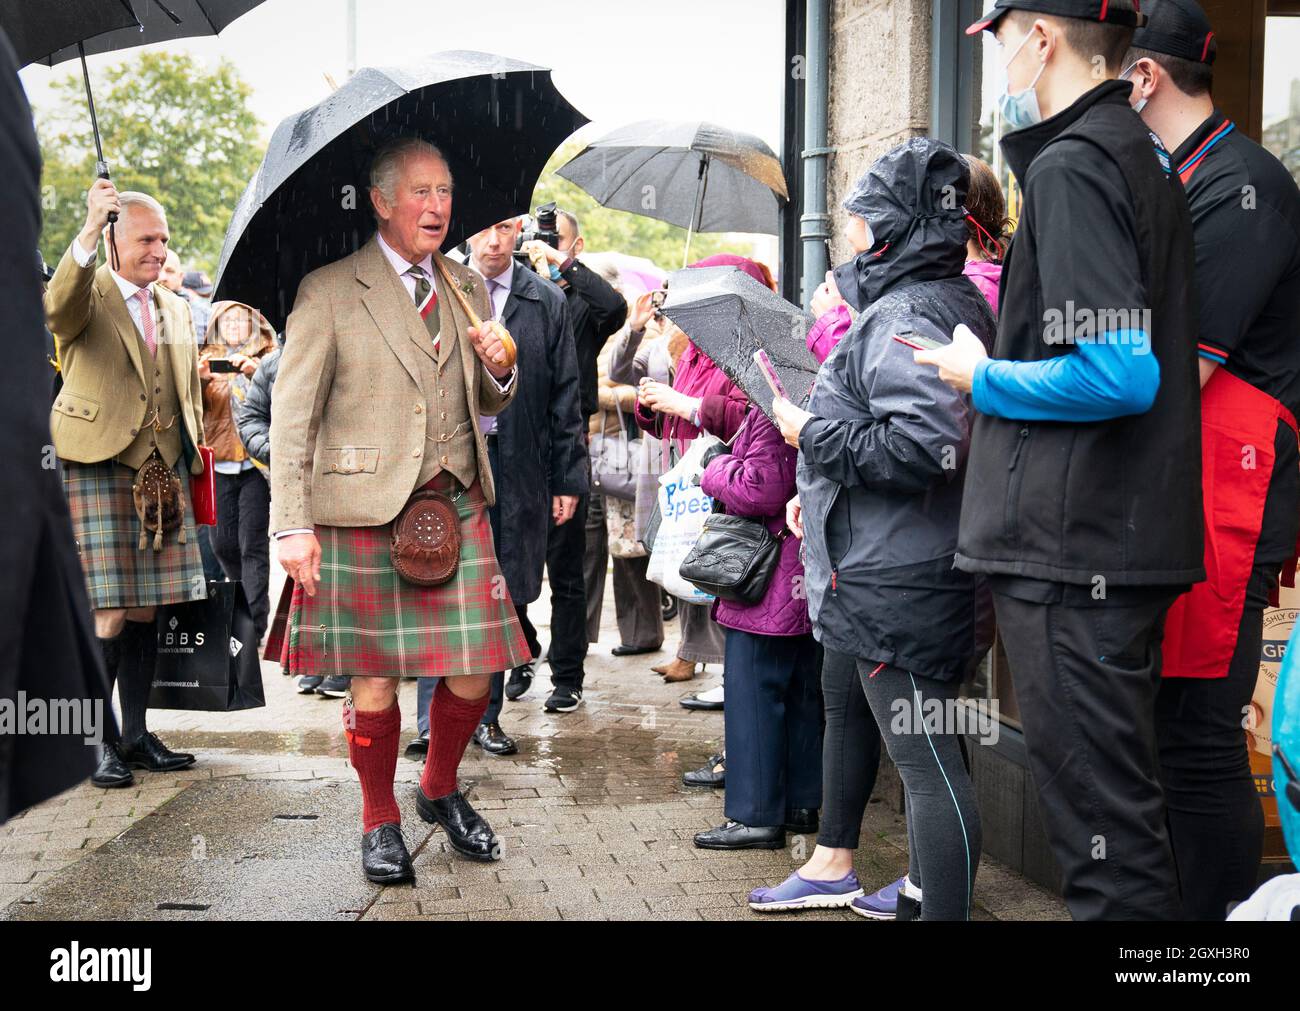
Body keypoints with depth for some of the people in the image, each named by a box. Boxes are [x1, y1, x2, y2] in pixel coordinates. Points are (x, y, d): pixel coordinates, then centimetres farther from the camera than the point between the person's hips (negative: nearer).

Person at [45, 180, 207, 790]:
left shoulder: (175, 310, 18)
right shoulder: (88, 293, -1)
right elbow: (57, 309, -27)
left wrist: (191, 469, 18)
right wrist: (89, 231, -41)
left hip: (162, 475, 6)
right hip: (97, 470, -5)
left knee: (144, 612, 8)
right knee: (109, 615, -9)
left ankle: (136, 735, 17)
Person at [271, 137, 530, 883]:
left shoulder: (467, 288, 14)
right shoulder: (329, 292, -2)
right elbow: (292, 416, -3)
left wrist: (501, 369, -2)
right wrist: (294, 525, -10)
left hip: (457, 507, 4)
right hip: (364, 511, -4)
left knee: (474, 674, 3)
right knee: (375, 682, 0)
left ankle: (441, 791, 30)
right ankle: (380, 822, 22)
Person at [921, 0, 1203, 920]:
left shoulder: (1070, 168, -14)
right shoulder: (1147, 160, 16)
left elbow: (1117, 374, -23)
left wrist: (982, 379, -9)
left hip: (1074, 548, -10)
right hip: (1133, 537, 10)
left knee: (1101, 817, -4)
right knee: (1120, 800, 19)